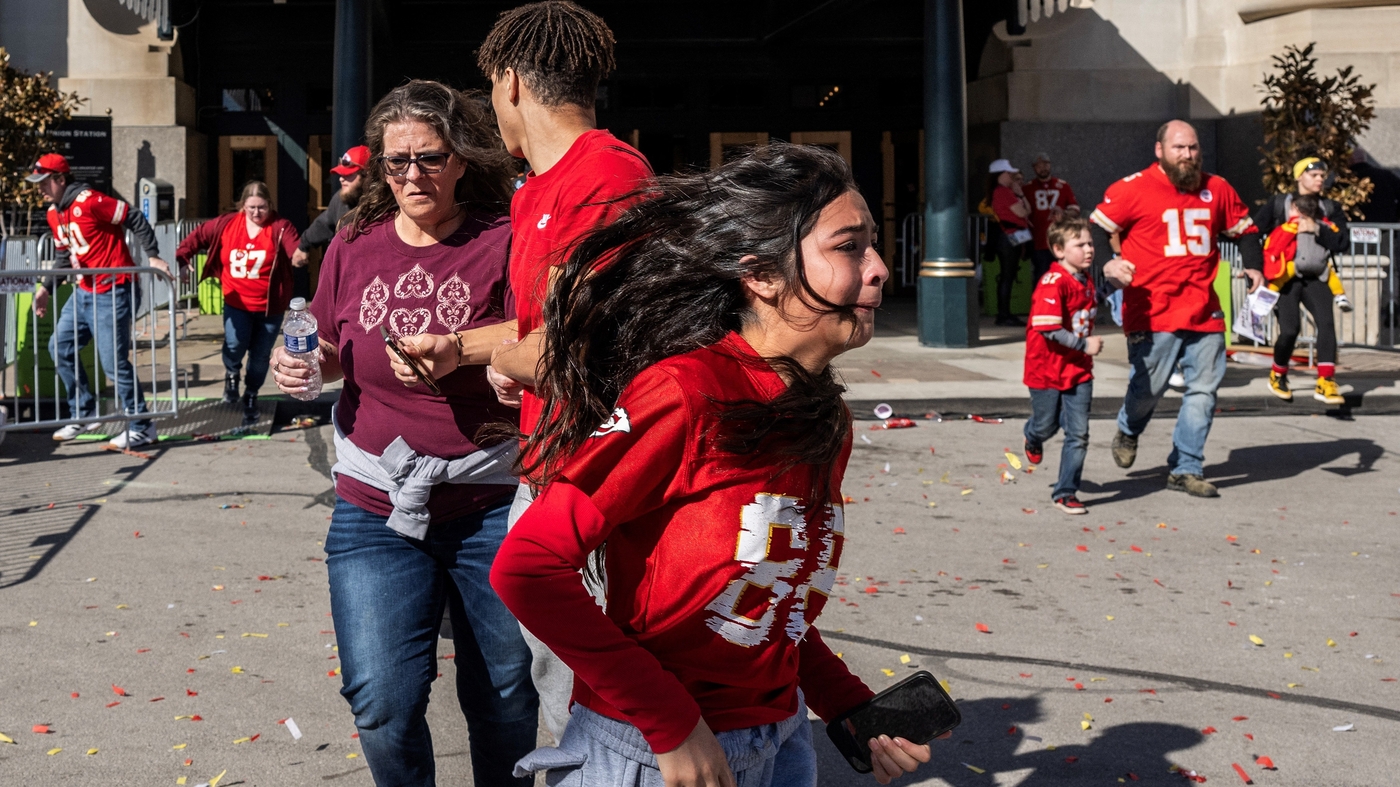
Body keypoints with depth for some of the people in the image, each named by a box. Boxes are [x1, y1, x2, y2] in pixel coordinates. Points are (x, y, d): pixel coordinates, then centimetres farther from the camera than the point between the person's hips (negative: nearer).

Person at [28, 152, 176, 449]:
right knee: (60, 348, 12)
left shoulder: (89, 201, -17)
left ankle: (141, 427, 4)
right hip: (84, 292, 10)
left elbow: (135, 220, -17)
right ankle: (85, 415, 23)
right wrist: (47, 288, 11)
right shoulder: (54, 214, 11)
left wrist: (152, 256, -22)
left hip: (112, 294, -10)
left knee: (114, 362, -8)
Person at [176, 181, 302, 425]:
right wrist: (182, 257, -1)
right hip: (237, 302, 1)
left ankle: (251, 397, 37)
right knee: (235, 344, -19)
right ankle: (232, 373, 18)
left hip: (269, 306, -1)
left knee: (260, 356, 10)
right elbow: (199, 236, 10)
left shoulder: (280, 227, -12)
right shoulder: (227, 224, -2)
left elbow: (295, 248, -29)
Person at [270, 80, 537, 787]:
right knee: (382, 704, -5)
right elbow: (335, 357, 17)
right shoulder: (355, 245, 6)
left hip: (490, 508, -2)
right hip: (377, 510, 2)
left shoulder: (502, 243, -5)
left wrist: (465, 350, -27)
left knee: (504, 696, 11)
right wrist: (303, 363, -4)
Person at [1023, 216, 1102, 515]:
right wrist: (1084, 344, -24)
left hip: (1079, 369, 6)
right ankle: (1033, 438, 50)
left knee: (1078, 434, -1)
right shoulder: (1052, 283, -20)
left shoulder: (1087, 279, 5)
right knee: (1047, 426, 13)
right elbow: (1049, 330, -26)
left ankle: (1066, 492, 8)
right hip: (1047, 369, -6)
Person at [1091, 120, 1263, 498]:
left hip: (1205, 313, 5)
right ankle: (1128, 431, 36)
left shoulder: (1216, 189, 11)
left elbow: (1244, 227, 24)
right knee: (1148, 388, 1)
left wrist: (1253, 266, 9)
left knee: (1203, 389, 3)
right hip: (1153, 314, -4)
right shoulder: (1133, 190, -4)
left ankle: (1186, 468, 13)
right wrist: (1108, 264, -17)